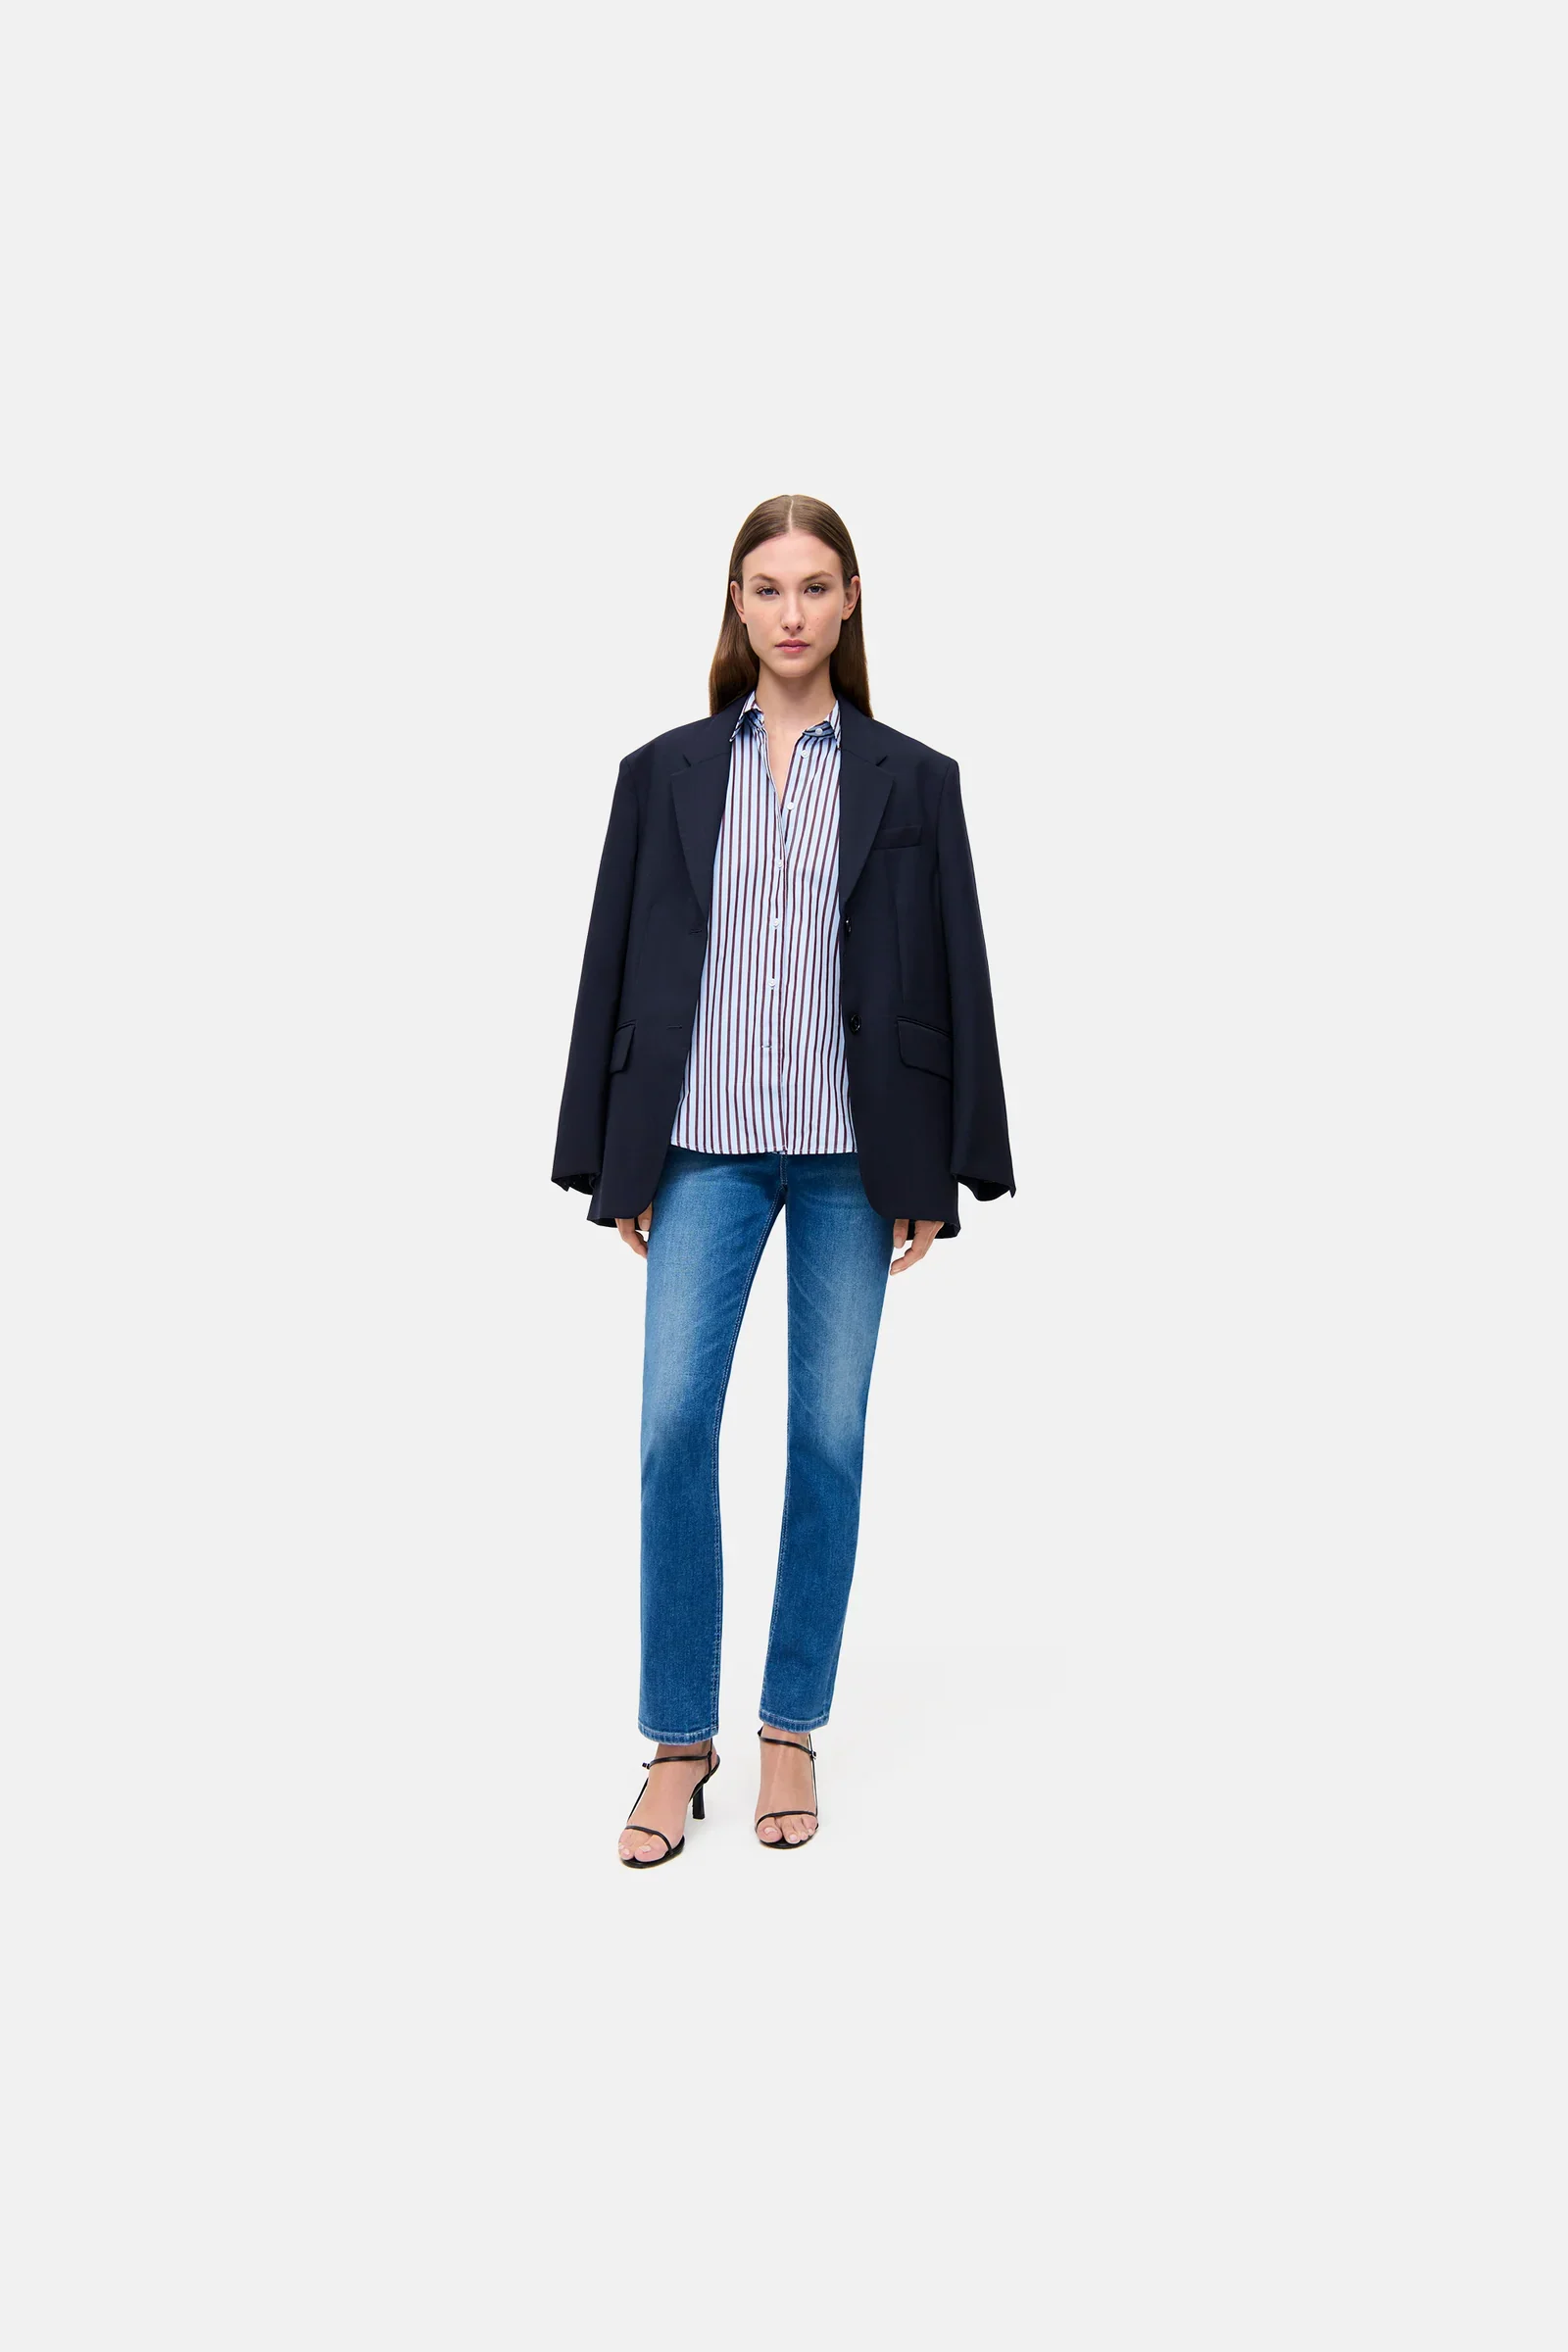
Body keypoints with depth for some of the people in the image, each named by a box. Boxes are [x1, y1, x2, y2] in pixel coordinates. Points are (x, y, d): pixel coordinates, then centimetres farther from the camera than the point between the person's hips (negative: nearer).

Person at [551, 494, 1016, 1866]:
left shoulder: (912, 780, 5)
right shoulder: (665, 773, 7)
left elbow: (953, 976, 4)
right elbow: (617, 966, 7)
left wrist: (936, 1176, 0)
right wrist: (617, 1167, 3)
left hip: (852, 1150, 0)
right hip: (704, 1145, 0)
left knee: (831, 1435, 5)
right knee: (674, 1421, -7)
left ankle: (794, 1727, 20)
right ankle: (680, 1741, 7)